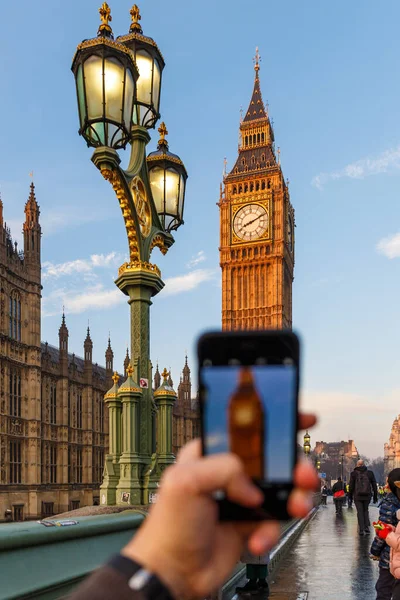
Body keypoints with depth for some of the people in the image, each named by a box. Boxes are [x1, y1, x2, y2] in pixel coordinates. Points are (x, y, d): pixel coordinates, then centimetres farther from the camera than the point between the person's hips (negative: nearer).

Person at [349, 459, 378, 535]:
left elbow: (351, 485, -2)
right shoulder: (370, 473, 3)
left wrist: (350, 495, 9)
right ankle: (366, 527, 8)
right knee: (365, 510, 18)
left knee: (360, 512, 4)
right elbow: (374, 485, 4)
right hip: (367, 496, 2)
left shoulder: (354, 473, -3)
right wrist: (375, 496, 10)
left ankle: (361, 529, -1)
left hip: (357, 496, -2)